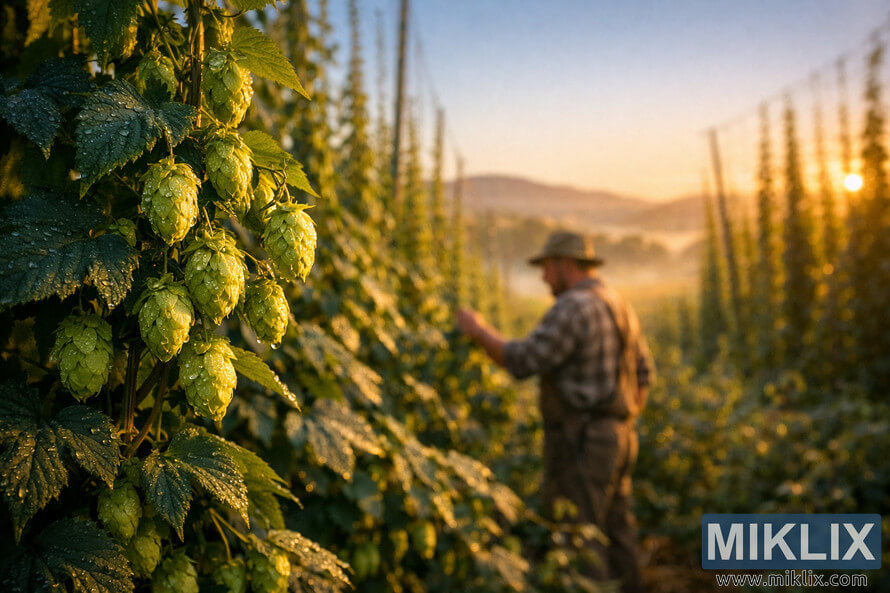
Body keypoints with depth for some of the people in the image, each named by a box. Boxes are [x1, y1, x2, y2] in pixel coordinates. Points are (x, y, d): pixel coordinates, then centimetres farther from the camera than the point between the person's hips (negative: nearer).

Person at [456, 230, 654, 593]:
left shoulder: (572, 308, -17)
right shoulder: (617, 308, 13)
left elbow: (522, 362, -21)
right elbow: (643, 373, 19)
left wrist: (479, 331, -7)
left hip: (581, 445, -9)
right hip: (612, 441, 9)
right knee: (612, 539, 14)